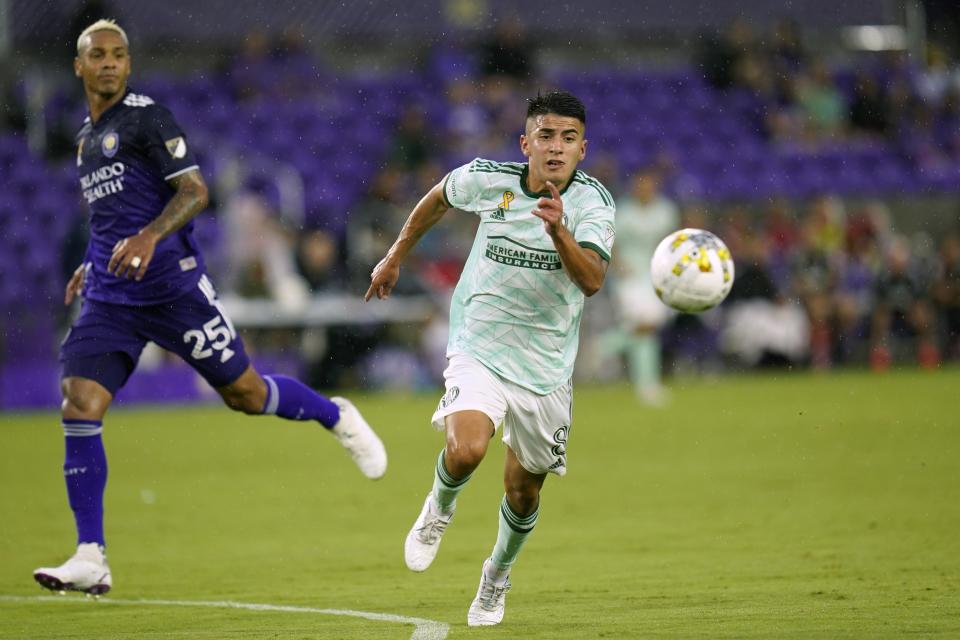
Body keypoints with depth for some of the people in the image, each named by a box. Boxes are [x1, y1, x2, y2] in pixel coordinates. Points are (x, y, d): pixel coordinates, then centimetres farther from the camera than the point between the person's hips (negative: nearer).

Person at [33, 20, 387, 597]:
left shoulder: (147, 117, -5)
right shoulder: (87, 135, 19)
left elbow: (194, 191, -14)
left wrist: (149, 237, -29)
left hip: (171, 284, -6)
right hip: (110, 297, 6)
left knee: (245, 392, 2)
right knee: (80, 407, -10)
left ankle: (336, 417, 33)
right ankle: (91, 560, -10)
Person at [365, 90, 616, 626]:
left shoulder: (593, 201, -14)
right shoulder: (487, 180, -10)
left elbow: (592, 281, -29)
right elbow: (438, 199, 14)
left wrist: (558, 230, -44)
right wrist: (395, 257, 22)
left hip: (547, 366, 1)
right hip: (480, 351, -1)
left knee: (524, 491, 11)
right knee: (466, 450, -28)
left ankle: (498, 576, 43)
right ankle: (440, 507, 8)